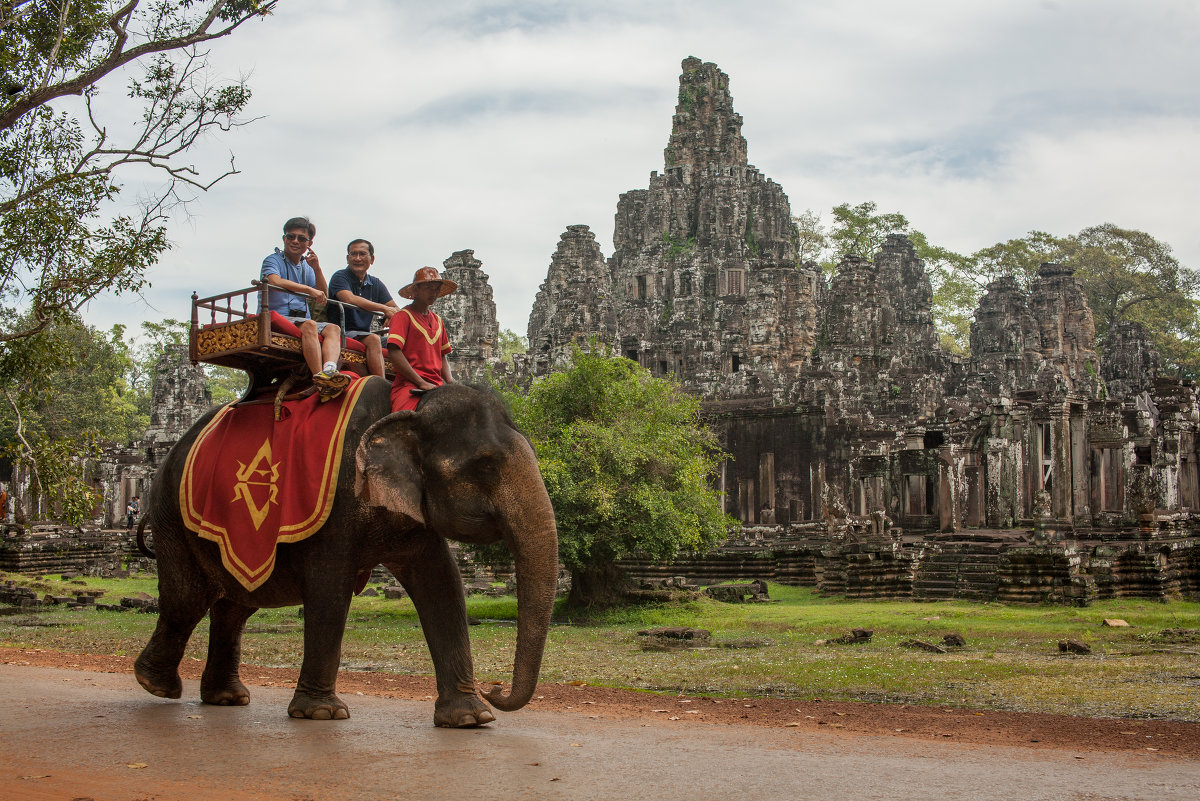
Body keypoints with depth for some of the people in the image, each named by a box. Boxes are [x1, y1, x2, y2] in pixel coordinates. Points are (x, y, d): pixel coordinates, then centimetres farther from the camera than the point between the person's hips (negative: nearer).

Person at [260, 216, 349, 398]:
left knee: (333, 328, -21)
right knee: (309, 325, -34)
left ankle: (329, 370, -50)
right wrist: (309, 290, -25)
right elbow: (275, 281, -18)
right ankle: (319, 378, -50)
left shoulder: (306, 267, 24)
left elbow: (323, 297, 18)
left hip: (303, 320, 6)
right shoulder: (273, 260, 5)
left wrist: (317, 269, 4)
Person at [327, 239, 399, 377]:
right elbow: (350, 299, -22)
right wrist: (385, 309, -24)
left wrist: (392, 314, -18)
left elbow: (396, 309, 9)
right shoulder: (340, 277, -1)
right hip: (343, 333, -6)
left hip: (364, 334, 6)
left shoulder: (376, 284, 18)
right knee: (373, 339, -32)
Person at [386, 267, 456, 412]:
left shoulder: (437, 320, 24)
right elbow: (394, 353, -10)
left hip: (437, 386, 7)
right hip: (409, 385, -7)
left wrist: (450, 381, 6)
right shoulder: (403, 316, 2)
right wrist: (421, 382, -13)